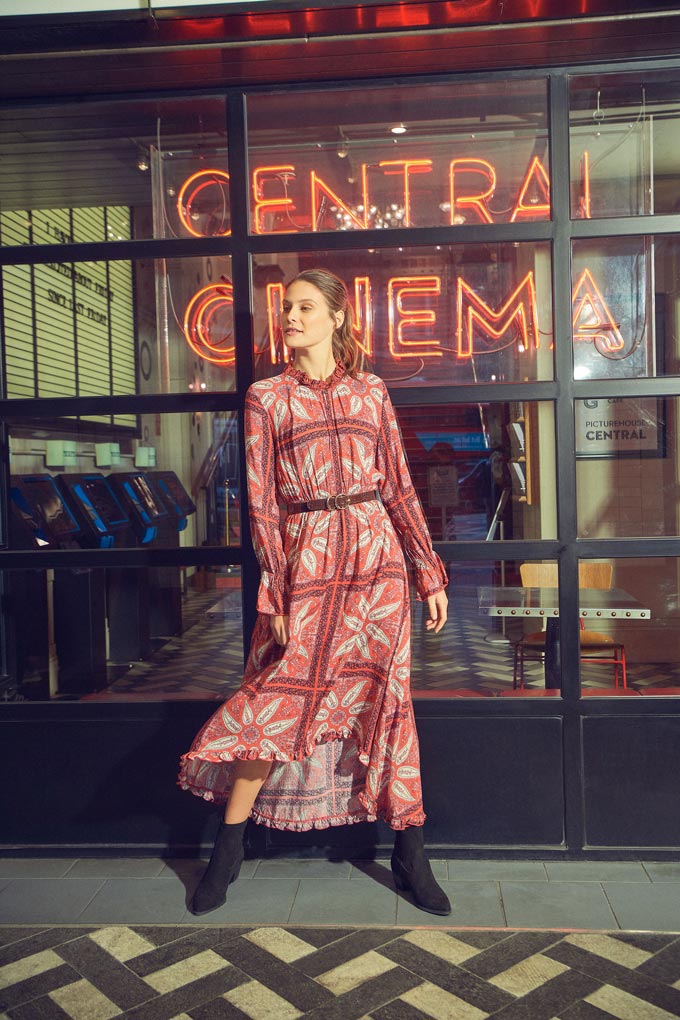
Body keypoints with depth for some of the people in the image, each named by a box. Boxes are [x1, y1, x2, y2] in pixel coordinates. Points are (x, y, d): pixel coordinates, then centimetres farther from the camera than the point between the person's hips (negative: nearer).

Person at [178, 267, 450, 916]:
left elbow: (399, 486, 11)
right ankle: (228, 850, 19)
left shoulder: (371, 393, 11)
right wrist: (275, 590, -6)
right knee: (276, 698, 0)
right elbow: (261, 500, 2)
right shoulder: (266, 397, 6)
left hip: (377, 552, 2)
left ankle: (408, 853, 19)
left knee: (384, 696, 5)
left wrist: (430, 572, 8)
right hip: (305, 556, -1)